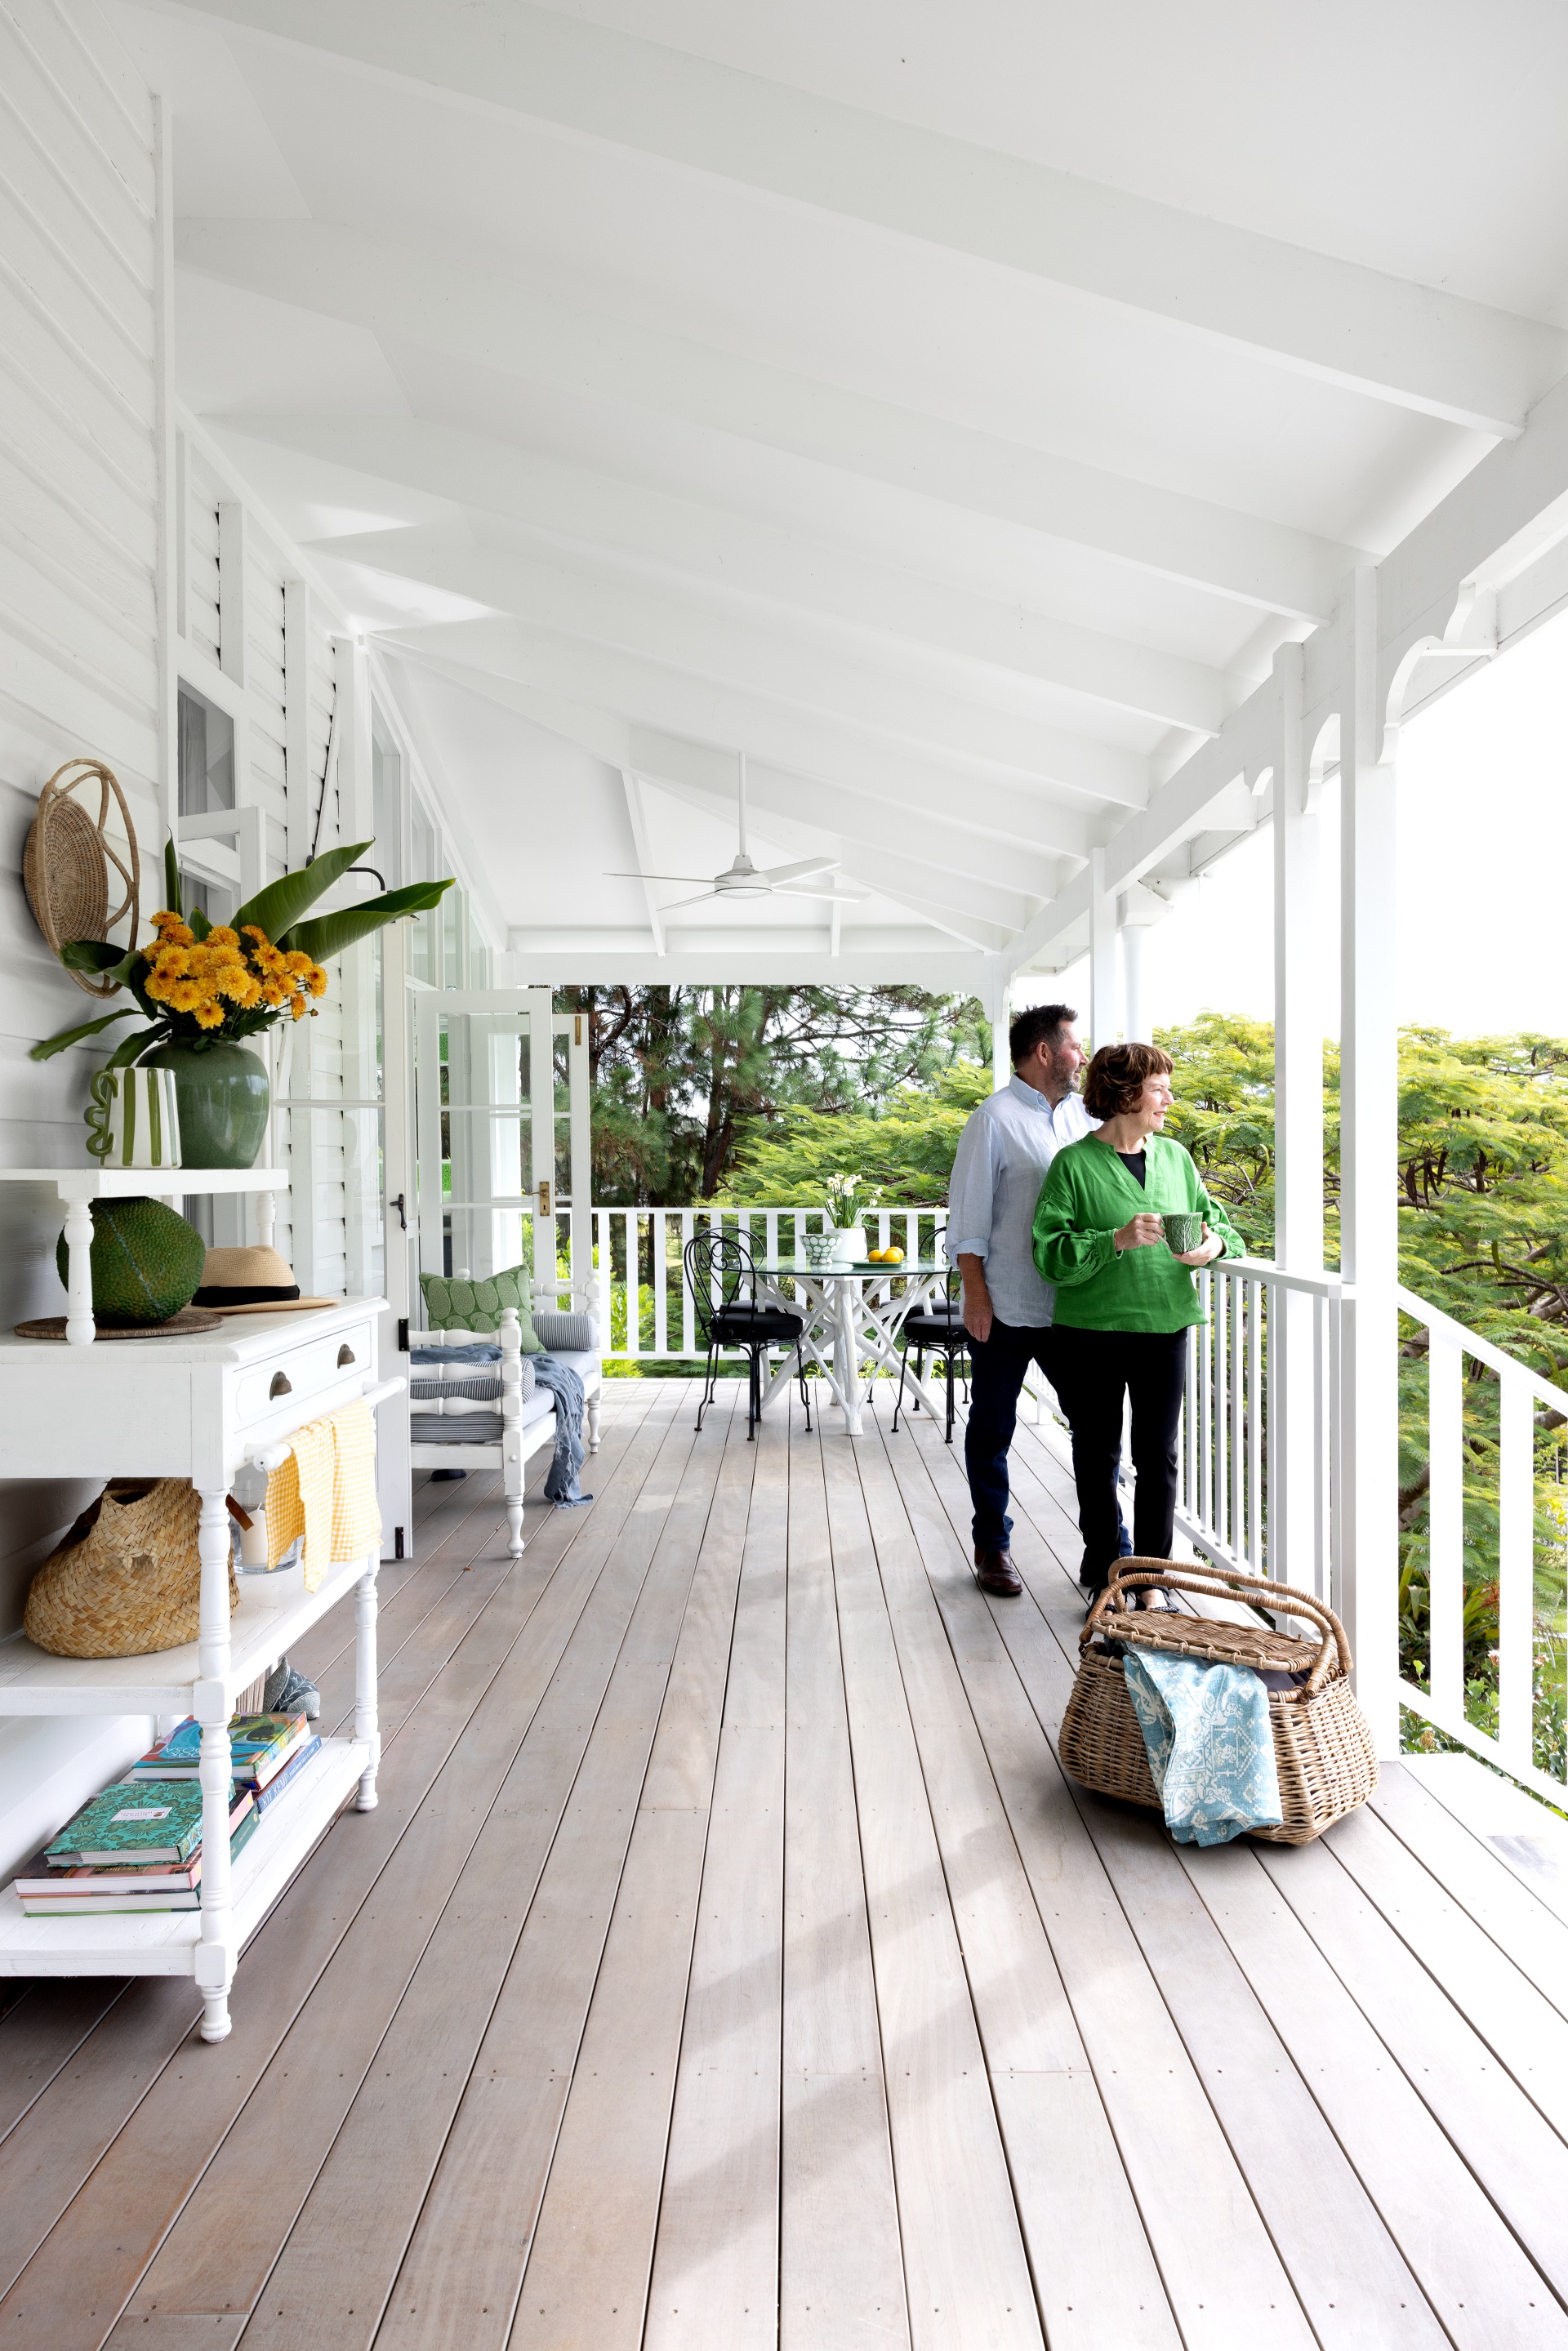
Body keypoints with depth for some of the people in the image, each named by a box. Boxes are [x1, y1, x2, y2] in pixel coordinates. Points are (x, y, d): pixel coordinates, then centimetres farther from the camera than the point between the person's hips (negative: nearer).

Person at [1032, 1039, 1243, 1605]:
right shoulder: (1074, 1163, -8)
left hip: (1165, 1325, 4)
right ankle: (1102, 1570, 25)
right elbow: (1050, 1254, -13)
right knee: (1097, 1455, 10)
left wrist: (1215, 1243, -9)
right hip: (1092, 1330, -3)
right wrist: (1116, 1240, -25)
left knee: (1158, 1456, 9)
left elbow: (1214, 1218, 14)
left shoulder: (1175, 1156, 7)